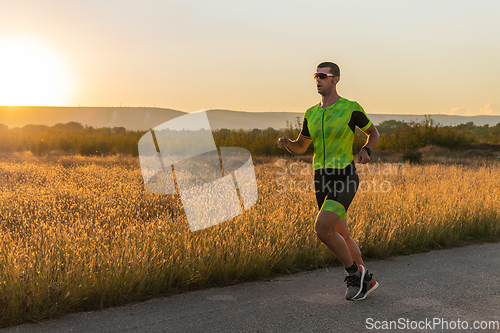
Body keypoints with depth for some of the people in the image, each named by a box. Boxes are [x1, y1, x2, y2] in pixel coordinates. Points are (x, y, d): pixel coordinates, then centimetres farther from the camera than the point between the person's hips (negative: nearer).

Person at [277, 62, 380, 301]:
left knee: (322, 229, -22)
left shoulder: (351, 108, -5)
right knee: (341, 236, 14)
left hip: (345, 179, -7)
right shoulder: (311, 114, 11)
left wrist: (366, 150, -11)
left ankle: (353, 270, 1)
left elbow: (373, 132, 11)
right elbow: (300, 148, 17)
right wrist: (285, 143, -7)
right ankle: (365, 280, 32)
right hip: (321, 180, 7)